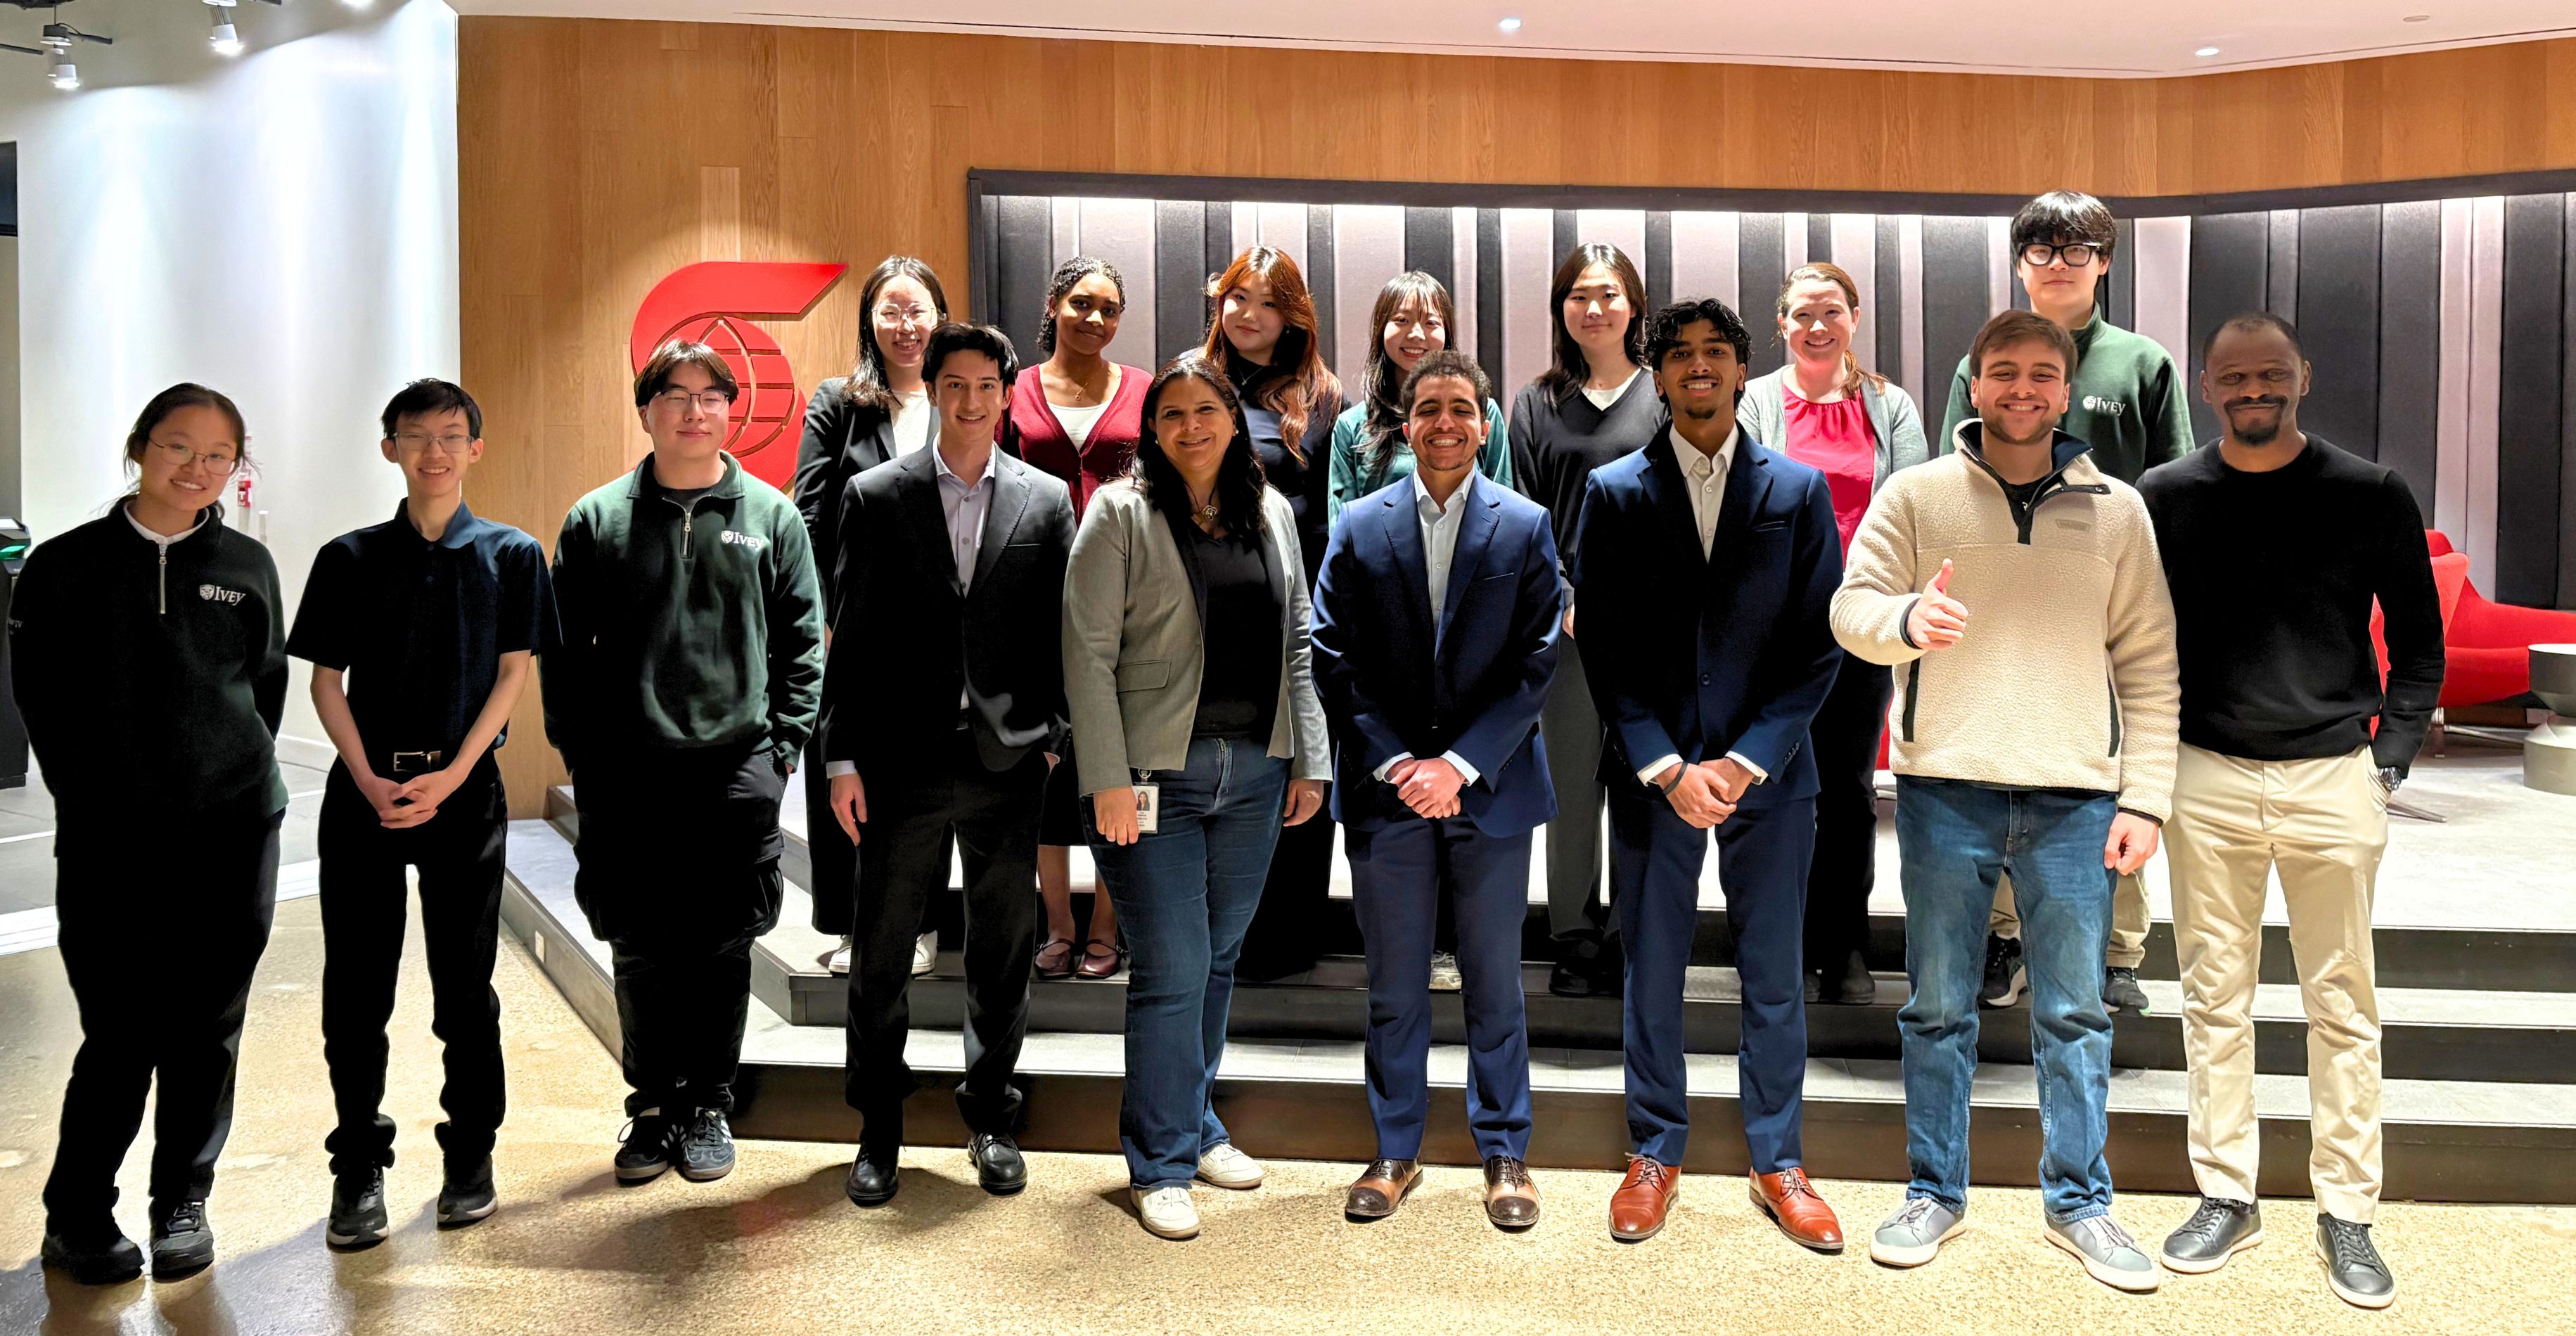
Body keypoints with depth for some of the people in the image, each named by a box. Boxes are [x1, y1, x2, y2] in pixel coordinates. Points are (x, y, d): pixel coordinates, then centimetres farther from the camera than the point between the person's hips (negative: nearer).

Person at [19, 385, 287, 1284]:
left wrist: (236, 777, 7)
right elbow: (43, 702, 4)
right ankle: (76, 1216, 17)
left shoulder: (248, 567, 7)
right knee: (122, 1034, -2)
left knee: (207, 1030, 8)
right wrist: (93, 798, 2)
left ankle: (184, 1202, 23)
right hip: (108, 839, -2)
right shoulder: (65, 566, 2)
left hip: (233, 836, 2)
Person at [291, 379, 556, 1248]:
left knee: (465, 984, 5)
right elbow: (326, 680, 6)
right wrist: (369, 779, -8)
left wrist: (451, 777, -11)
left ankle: (470, 1158, 17)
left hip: (465, 789, -1)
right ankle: (358, 1169, 13)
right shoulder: (350, 559, 8)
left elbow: (513, 675, 0)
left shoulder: (512, 556, 4)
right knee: (355, 988, 3)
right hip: (363, 791, 1)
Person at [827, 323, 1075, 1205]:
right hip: (903, 759, -1)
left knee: (1003, 949, 10)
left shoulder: (1047, 501, 6)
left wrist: (1054, 739, 1)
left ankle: (991, 1119, 26)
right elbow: (850, 638, 1)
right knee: (881, 951, 6)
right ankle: (879, 1131, 21)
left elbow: (1062, 632, 7)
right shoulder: (876, 497, 3)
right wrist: (842, 758, -3)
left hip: (1007, 760, 1)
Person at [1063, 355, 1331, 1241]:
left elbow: (1296, 647, 14)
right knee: (1172, 971, -2)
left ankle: (1195, 1127, 31)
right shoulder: (1120, 513, -4)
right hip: (1158, 772, -5)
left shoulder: (1273, 514, 11)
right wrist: (1109, 779, -13)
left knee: (1218, 961, 14)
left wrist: (1310, 760, 9)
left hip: (1256, 772, 5)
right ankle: (1161, 1165, 12)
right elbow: (1088, 653, -8)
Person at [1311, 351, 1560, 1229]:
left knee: (1495, 982, 9)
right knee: (1394, 985, 10)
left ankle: (1504, 1153, 23)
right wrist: (1396, 764, -10)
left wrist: (1461, 763, -12)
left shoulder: (1526, 528, 1)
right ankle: (1395, 1153, 23)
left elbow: (1537, 662, -3)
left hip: (1490, 786, 0)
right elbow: (1333, 661, 1)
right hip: (1384, 789, 1)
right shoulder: (1358, 528, 4)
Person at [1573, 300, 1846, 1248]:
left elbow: (1818, 645, 0)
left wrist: (1748, 759, -10)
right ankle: (1655, 1156, 24)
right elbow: (1603, 646, -2)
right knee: (1651, 974, 8)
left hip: (1769, 772, 1)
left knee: (1775, 979, 9)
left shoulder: (1799, 490, 4)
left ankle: (1778, 1164, 24)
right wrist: (1667, 767, -10)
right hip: (1651, 772, 0)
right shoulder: (1615, 492, 2)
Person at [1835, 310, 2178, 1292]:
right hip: (1944, 786, -1)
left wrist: (2145, 796, 1)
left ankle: (2079, 1202, 23)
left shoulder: (2116, 510, 8)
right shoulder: (1916, 495, 4)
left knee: (2074, 1014, 8)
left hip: (2075, 798, 1)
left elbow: (2149, 664, 8)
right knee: (1938, 1008, 8)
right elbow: (1851, 607, -2)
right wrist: (1907, 618, -26)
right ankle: (1935, 1193, 22)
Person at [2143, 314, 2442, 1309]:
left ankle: (2346, 1212, 18)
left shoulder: (2370, 497, 1)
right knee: (2214, 995, 7)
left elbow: (2419, 644, 7)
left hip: (2333, 779, -1)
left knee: (2343, 1002, 7)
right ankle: (2226, 1197, 20)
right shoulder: (2166, 500, 3)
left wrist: (2388, 761, -2)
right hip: (2207, 780, 1)